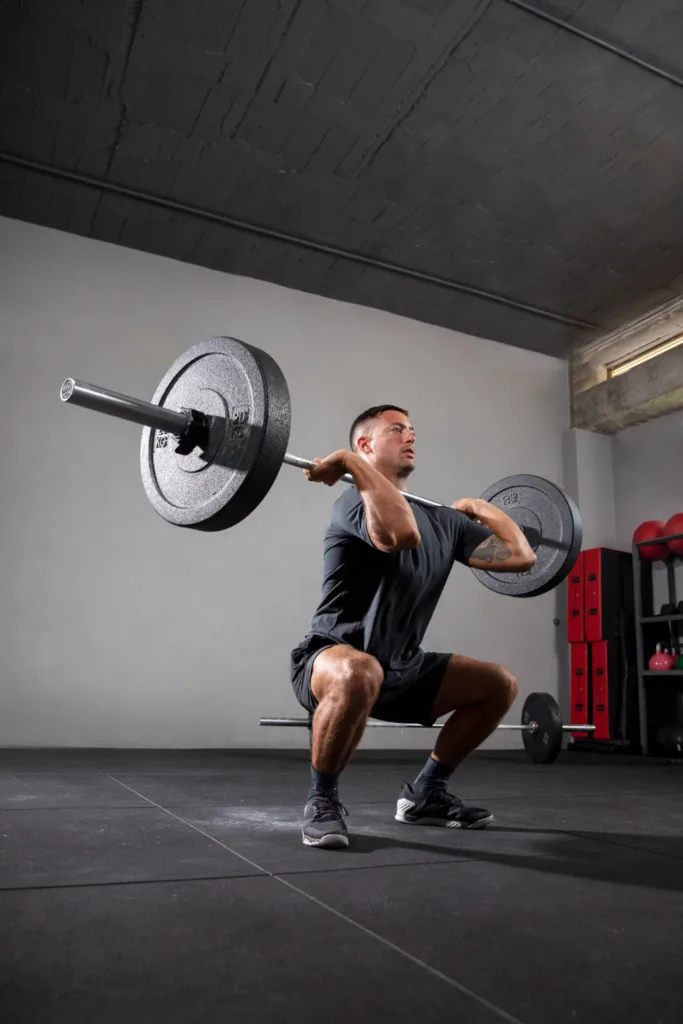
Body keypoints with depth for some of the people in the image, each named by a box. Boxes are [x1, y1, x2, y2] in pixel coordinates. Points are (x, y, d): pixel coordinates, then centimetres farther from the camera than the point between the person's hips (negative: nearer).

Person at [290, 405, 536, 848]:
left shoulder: (443, 520, 6)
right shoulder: (357, 502, -18)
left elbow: (520, 555, 4)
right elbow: (402, 532, -42)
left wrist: (480, 508, 16)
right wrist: (349, 461, -32)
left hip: (400, 669, 8)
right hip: (331, 663, -7)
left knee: (501, 685, 6)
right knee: (360, 674, -43)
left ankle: (426, 792, 15)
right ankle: (323, 801, -14)